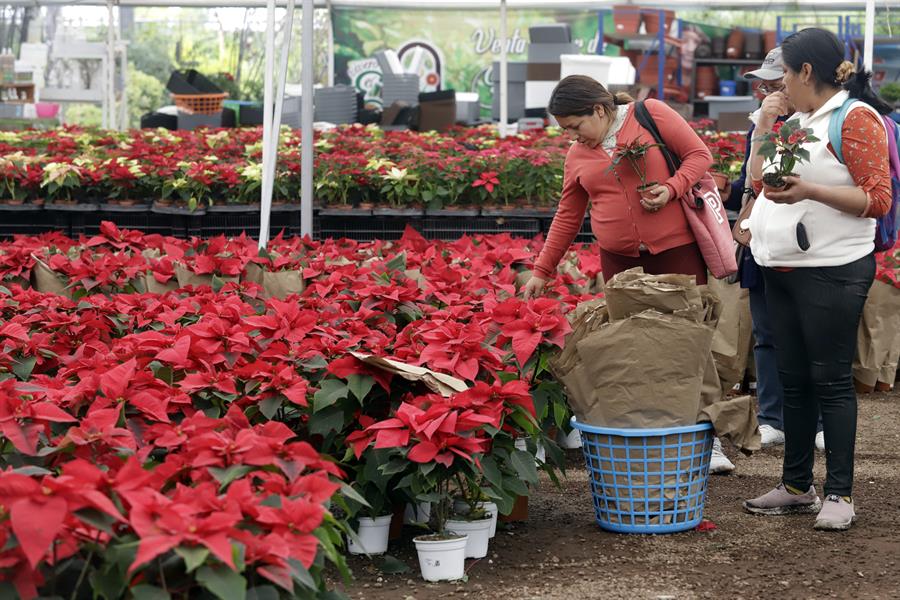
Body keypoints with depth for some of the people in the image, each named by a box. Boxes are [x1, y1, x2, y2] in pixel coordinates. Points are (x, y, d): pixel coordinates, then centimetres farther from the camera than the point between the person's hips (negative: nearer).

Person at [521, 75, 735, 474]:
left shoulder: (651, 114, -4)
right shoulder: (577, 157, 10)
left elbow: (699, 154, -2)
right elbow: (567, 218, 16)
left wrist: (672, 189, -18)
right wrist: (541, 271, 15)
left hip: (675, 247, -4)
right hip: (619, 259, 4)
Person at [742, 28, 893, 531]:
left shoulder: (856, 118, -9)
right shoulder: (797, 120, 15)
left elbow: (878, 200, -14)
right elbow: (757, 181, 21)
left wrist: (810, 190, -24)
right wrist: (765, 128, 8)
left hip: (831, 272, -8)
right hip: (783, 268, 8)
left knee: (831, 380, -5)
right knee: (794, 379, 12)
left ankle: (840, 494, 1)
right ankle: (797, 486, 20)